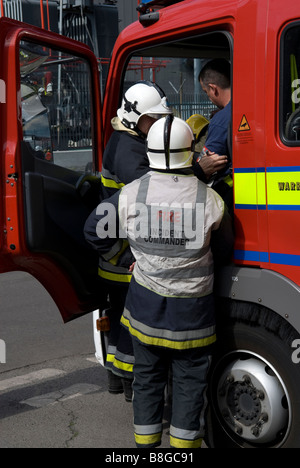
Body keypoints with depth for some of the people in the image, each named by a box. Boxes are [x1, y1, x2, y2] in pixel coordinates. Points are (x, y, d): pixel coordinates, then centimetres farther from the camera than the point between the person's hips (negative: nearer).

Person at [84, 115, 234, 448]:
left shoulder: (130, 195, -10)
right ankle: (183, 445, 20)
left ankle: (146, 443, 29)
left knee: (147, 377, 18)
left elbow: (95, 231, 4)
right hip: (192, 311, -2)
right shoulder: (210, 200, -13)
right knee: (189, 382, 12)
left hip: (145, 307, 2)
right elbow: (224, 252, 2)